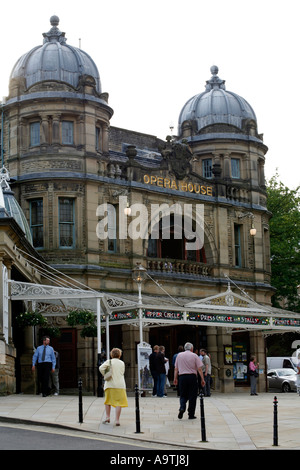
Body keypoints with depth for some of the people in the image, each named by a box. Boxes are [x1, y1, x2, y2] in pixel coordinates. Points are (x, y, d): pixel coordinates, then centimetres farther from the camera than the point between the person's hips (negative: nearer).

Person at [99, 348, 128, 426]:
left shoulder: (109, 362, 0)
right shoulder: (122, 363, 8)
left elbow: (101, 368, -14)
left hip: (110, 384, 0)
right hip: (120, 385, 0)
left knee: (108, 401, 18)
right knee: (119, 402, 0)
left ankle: (108, 417, 14)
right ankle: (117, 420, -6)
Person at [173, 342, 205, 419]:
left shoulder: (179, 355, 8)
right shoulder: (194, 356, 0)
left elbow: (176, 369, 10)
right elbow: (199, 369, -3)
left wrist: (175, 378, 18)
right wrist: (202, 379, 0)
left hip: (182, 377, 2)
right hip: (192, 377, -2)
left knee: (183, 395, 12)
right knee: (192, 396, 5)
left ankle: (182, 408, -15)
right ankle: (191, 415, 7)